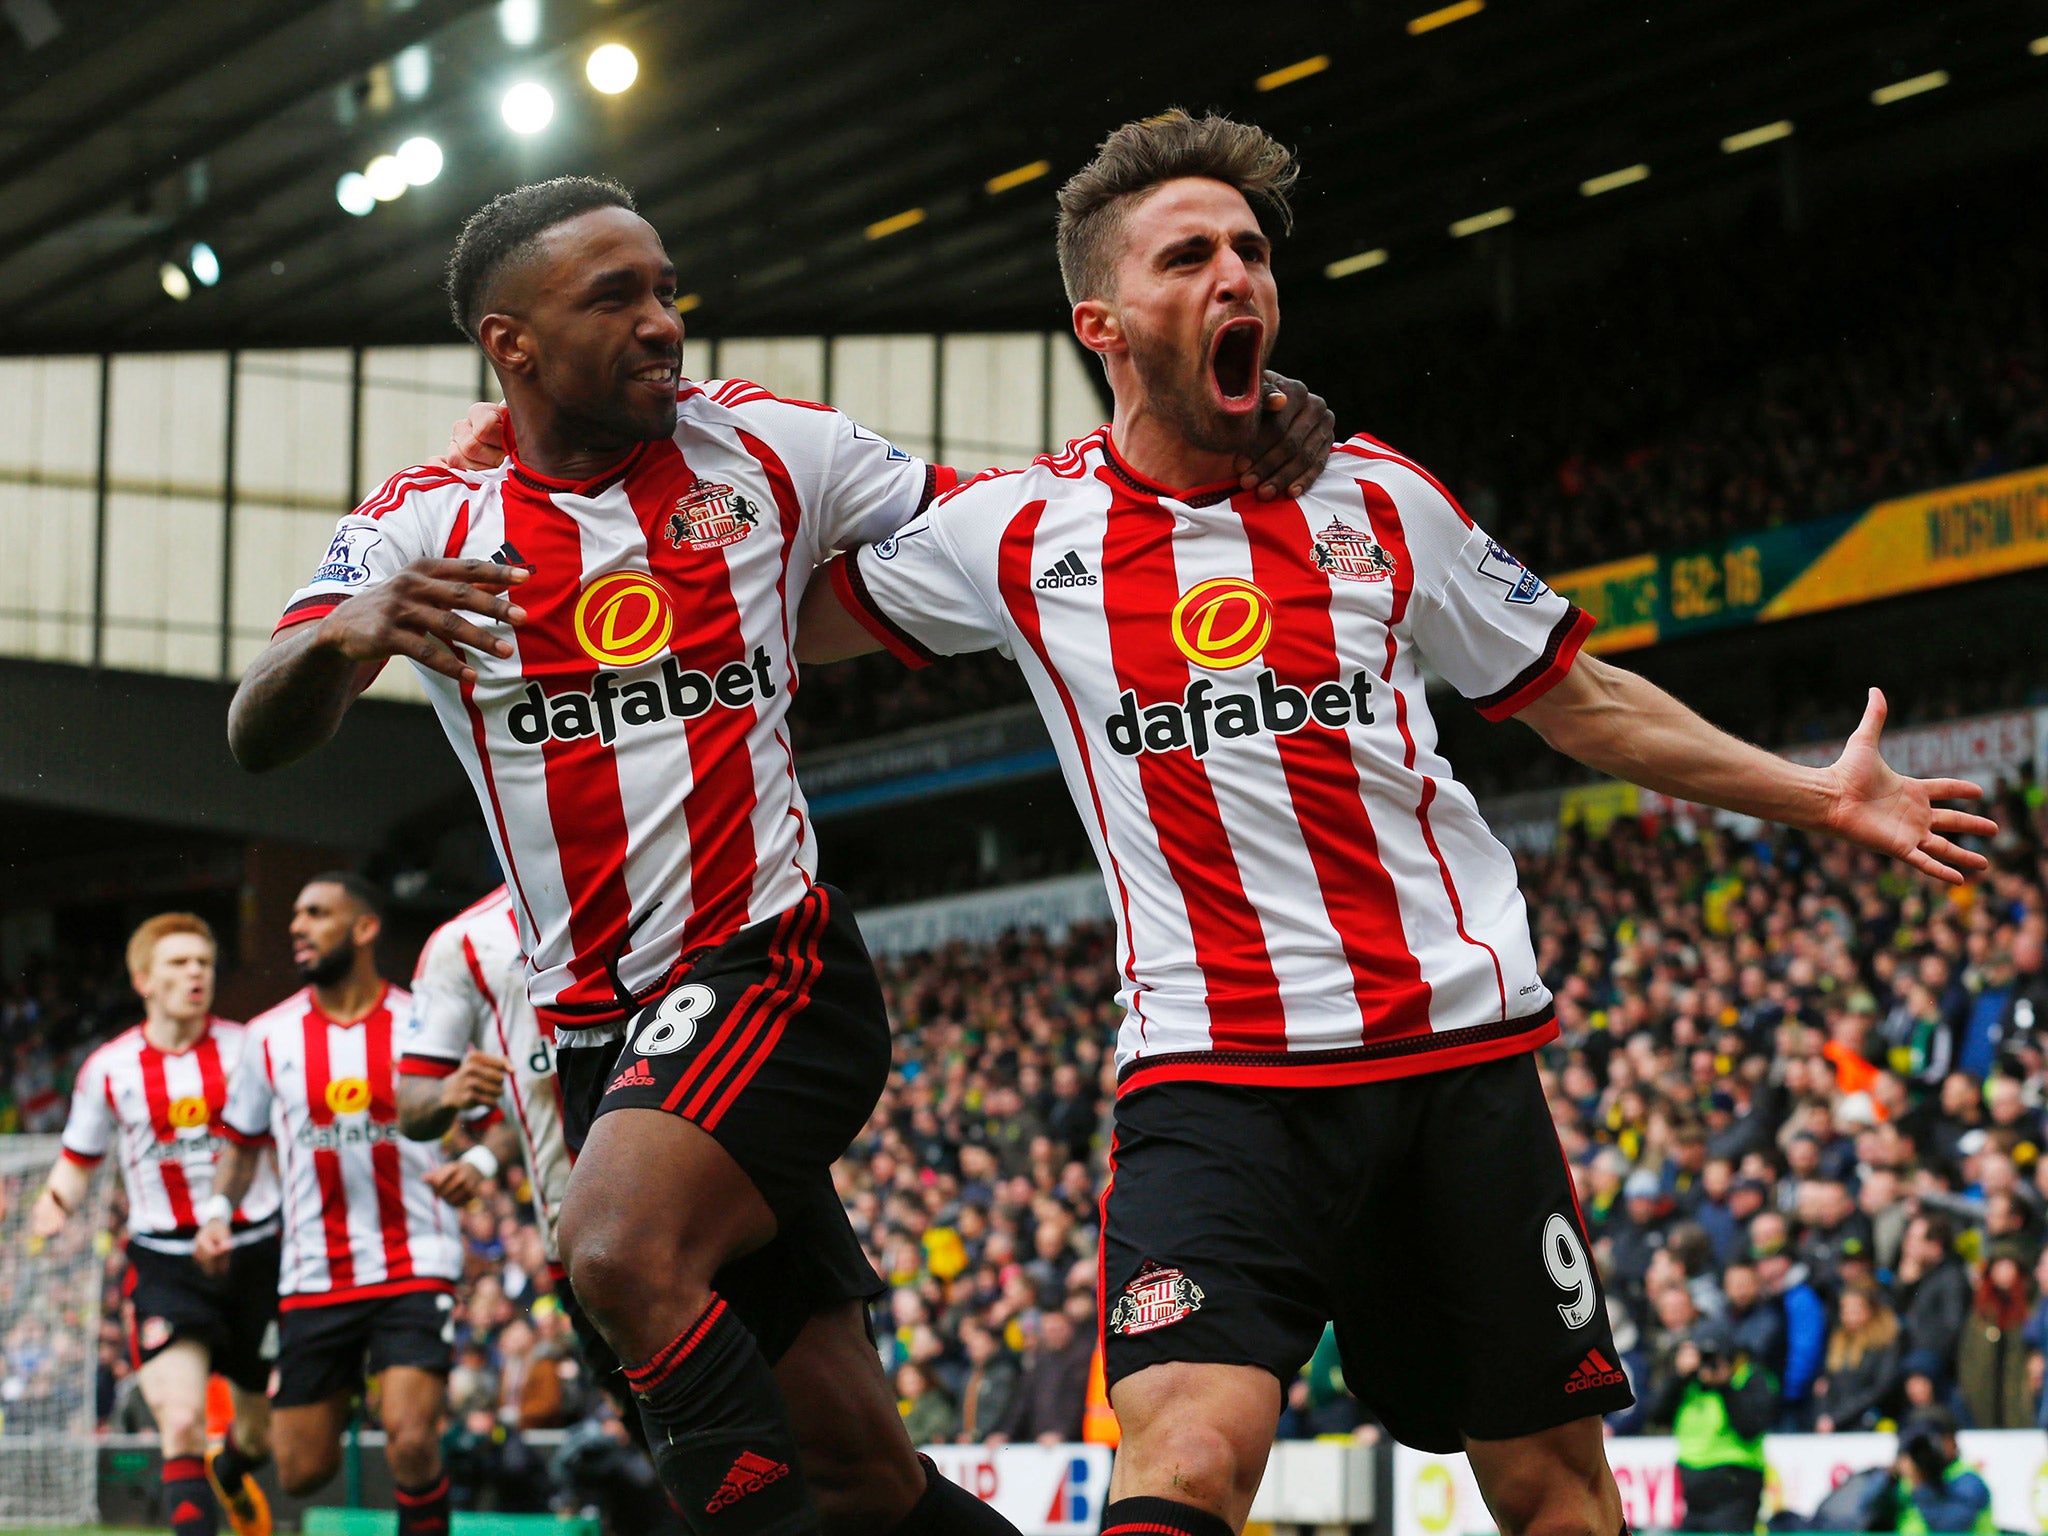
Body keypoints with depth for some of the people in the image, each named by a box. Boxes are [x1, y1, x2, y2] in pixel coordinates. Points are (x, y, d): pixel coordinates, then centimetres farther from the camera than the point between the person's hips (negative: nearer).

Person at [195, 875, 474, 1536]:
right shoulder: (269, 1036, 6)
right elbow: (242, 1142, 18)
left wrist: (475, 1165, -15)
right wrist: (216, 1213, 2)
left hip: (414, 1269, -3)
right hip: (312, 1278, 3)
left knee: (411, 1442, -21)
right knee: (303, 1471, 6)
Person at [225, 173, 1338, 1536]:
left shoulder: (761, 449, 2)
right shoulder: (427, 526, 1)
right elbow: (261, 738, -11)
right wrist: (343, 636, -35)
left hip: (773, 961, -2)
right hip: (604, 1037, 2)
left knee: (620, 1247, -32)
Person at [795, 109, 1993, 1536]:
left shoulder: (1378, 498, 7)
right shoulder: (1018, 531, 3)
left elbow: (1578, 698, 18)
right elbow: (796, 618, 20)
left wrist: (1817, 794, 17)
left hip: (1461, 1051, 2)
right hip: (1215, 1074, -2)